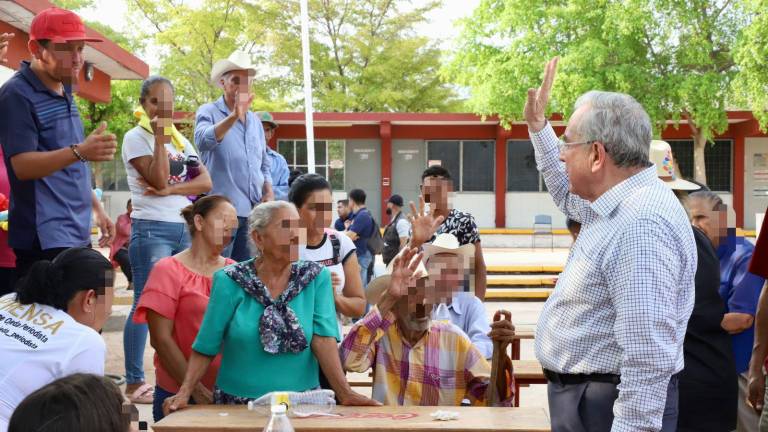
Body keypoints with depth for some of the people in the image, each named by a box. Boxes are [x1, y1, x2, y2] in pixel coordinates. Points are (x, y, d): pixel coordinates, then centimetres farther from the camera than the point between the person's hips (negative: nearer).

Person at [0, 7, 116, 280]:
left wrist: (96, 208, 21)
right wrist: (80, 151, -34)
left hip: (78, 232, 8)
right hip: (44, 236, -8)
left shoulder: (65, 91, 15)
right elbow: (22, 165, -21)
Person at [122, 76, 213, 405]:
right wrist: (160, 135, -13)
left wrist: (168, 190, -11)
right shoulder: (135, 137, -2)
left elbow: (206, 182, 3)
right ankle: (134, 382, -3)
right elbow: (158, 179, -16)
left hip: (186, 228, 6)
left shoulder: (181, 140, 16)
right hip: (152, 230, -6)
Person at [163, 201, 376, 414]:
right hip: (237, 402, 0)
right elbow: (205, 347, -3)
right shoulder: (230, 281, -5)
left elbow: (323, 338, -11)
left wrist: (345, 393, -21)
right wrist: (184, 393, -14)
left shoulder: (316, 277, -3)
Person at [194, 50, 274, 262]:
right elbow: (203, 140, -22)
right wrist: (234, 116, -34)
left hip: (253, 210, 6)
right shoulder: (208, 112, 1)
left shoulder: (254, 120, 19)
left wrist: (269, 193, 9)